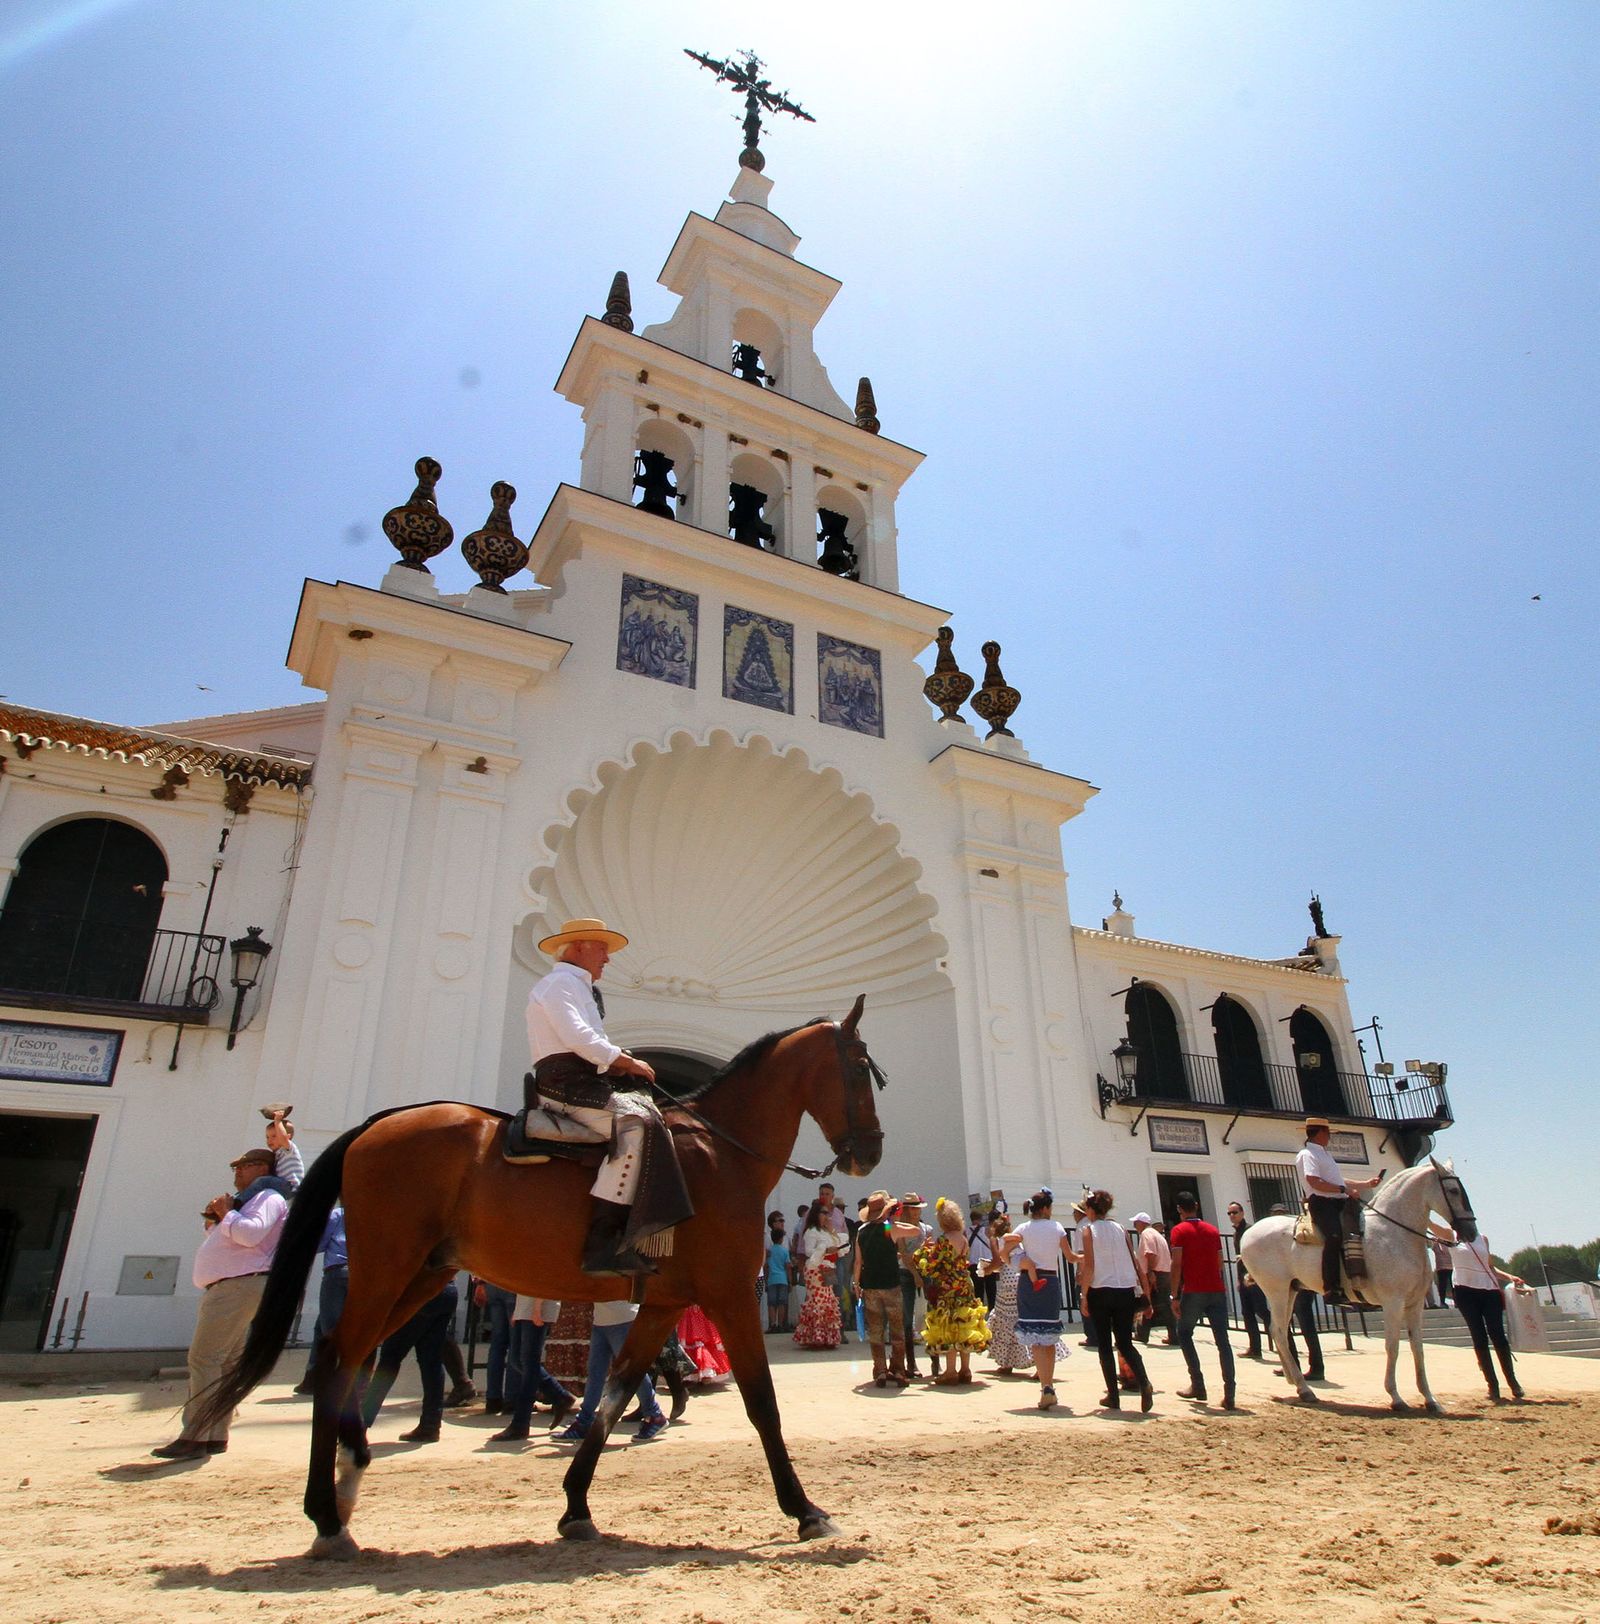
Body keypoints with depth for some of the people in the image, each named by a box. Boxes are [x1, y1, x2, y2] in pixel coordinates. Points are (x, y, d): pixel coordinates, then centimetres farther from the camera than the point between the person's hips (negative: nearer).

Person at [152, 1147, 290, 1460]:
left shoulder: (268, 1197, -6)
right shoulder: (245, 1200, 27)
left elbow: (251, 1233, -24)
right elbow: (228, 1243, 29)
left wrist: (225, 1213, -10)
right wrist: (214, 1223, 11)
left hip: (240, 1285, -10)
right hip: (225, 1288, 10)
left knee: (203, 1359, -12)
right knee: (223, 1363, 9)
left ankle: (194, 1438, -12)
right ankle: (216, 1436, 13)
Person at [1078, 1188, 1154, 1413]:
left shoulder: (1089, 1230, -5)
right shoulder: (1120, 1228, 8)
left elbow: (1089, 1266, -11)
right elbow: (1135, 1261, 5)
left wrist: (1084, 1294, -4)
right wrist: (1146, 1290, 9)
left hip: (1100, 1291, -4)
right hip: (1125, 1291, 4)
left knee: (1104, 1344, 9)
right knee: (1125, 1343, 10)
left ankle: (1113, 1396, 9)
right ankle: (1144, 1383, -14)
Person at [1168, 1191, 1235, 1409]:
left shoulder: (1179, 1230, -3)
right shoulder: (1212, 1229, 13)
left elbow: (1177, 1264, -9)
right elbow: (1220, 1262, 13)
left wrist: (1175, 1296, -6)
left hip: (1193, 1291, -4)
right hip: (1217, 1291, 4)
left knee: (1184, 1335, 13)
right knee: (1222, 1340, 2)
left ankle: (1197, 1386, 8)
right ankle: (1229, 1395, -5)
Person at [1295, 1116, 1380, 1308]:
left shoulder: (1324, 1154, 29)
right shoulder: (1308, 1154, -3)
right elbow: (1314, 1181, -17)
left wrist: (1367, 1184, 31)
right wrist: (1343, 1189, -18)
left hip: (1338, 1203, 10)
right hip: (1322, 1203, -10)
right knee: (1334, 1237, -31)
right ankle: (1331, 1290, -36)